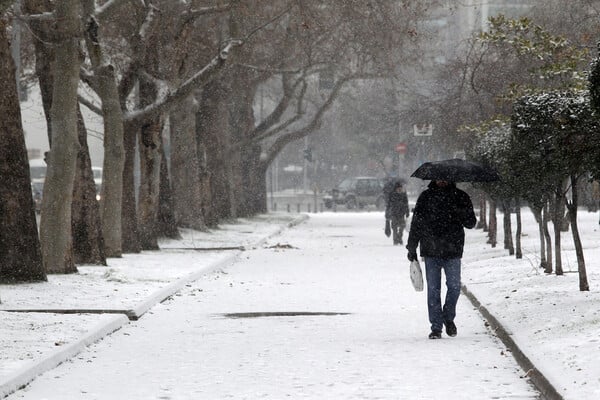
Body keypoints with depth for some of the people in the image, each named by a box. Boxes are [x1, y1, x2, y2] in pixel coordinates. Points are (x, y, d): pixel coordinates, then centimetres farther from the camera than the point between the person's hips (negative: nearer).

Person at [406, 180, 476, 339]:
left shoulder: (460, 197, 5)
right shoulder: (426, 197, 6)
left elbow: (471, 223, 5)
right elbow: (416, 223, 10)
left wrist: (460, 213, -16)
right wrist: (412, 248, 7)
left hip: (452, 251, 0)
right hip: (431, 251, 0)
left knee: (454, 286, -2)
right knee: (433, 289, 0)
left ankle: (448, 318, 23)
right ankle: (436, 327, 6)